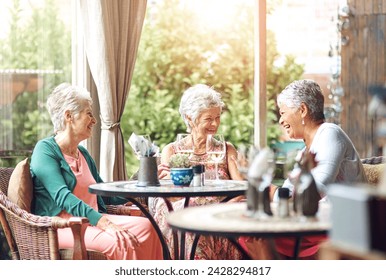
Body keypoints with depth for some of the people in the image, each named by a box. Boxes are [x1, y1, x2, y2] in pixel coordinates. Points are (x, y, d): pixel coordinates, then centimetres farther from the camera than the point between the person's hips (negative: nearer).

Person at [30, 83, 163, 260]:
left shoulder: (83, 153, 22)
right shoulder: (45, 150, -5)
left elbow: (102, 192, 31)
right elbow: (63, 197, -19)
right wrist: (105, 224, -28)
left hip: (92, 221, 8)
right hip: (61, 226, -8)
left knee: (144, 226, -19)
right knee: (118, 242, -33)